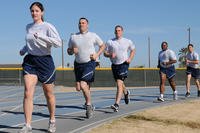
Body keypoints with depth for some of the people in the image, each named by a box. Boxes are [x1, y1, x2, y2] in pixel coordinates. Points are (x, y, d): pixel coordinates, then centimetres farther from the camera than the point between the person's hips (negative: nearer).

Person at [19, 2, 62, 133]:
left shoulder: (48, 26, -7)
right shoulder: (28, 27, 11)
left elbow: (58, 42, -21)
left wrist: (41, 36, -27)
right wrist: (24, 49, 13)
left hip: (45, 62, -4)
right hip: (30, 61, 4)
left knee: (49, 94, 8)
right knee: (28, 93, -13)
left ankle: (52, 121, 30)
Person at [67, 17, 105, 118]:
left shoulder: (93, 36, 1)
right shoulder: (73, 37, 7)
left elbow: (102, 46, 11)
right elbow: (68, 51, 13)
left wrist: (97, 54, -4)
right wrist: (72, 51, -10)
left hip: (89, 63, -4)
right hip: (78, 64, 4)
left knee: (83, 85, -19)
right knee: (78, 87, 5)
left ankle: (88, 104, 3)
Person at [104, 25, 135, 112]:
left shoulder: (127, 42, 2)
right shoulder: (110, 42, 3)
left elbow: (133, 50, 16)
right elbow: (105, 53, 6)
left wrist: (130, 58, -1)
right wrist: (110, 55, -16)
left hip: (124, 64, -3)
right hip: (114, 65, 4)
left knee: (119, 84, -17)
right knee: (120, 83, 19)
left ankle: (116, 105, -21)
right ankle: (126, 93, 53)